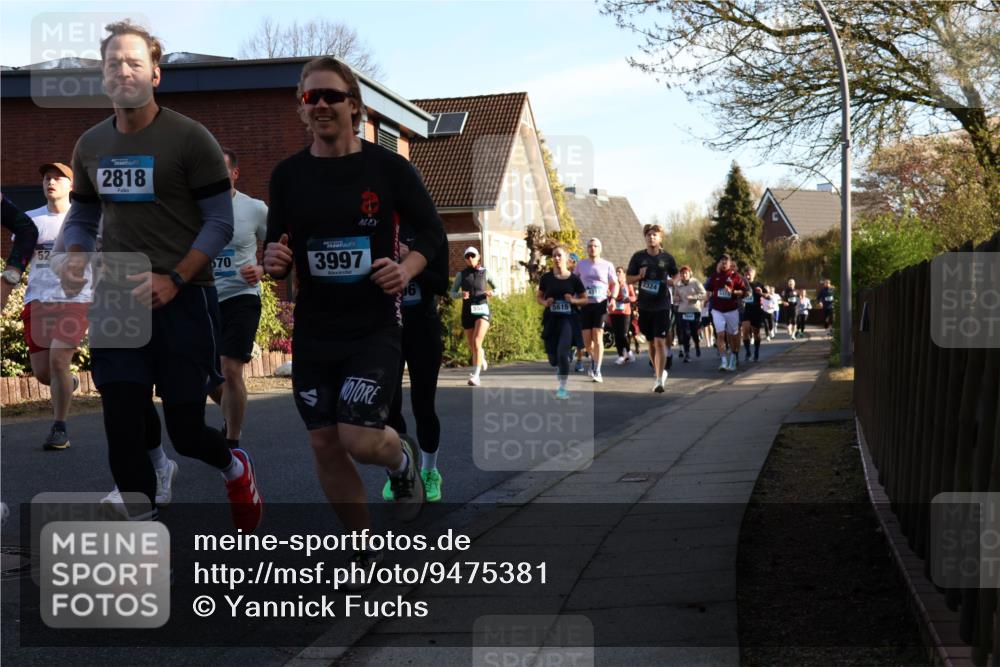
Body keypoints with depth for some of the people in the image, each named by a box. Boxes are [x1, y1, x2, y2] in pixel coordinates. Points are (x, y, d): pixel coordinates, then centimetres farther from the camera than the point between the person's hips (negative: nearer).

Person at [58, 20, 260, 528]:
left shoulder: (189, 138, -7)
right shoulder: (90, 146, 8)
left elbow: (220, 221, -8)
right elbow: (81, 215, 18)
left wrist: (173, 280, -20)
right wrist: (75, 258, -5)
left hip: (183, 299, -4)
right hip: (115, 300, 4)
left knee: (186, 432, 2)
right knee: (123, 432, 0)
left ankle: (235, 468, 38)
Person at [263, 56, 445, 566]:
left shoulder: (388, 167, -5)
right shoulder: (288, 174, 3)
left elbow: (432, 231, 5)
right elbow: (277, 251, 11)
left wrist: (407, 269, -14)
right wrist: (275, 262, -13)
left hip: (375, 327, -3)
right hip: (313, 330, 3)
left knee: (359, 439, -14)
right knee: (324, 447, 5)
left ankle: (403, 458, 24)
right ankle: (363, 548, 26)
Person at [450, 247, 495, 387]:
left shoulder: (485, 272, 4)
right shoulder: (461, 274, 4)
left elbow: (497, 288, 12)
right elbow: (453, 294, 5)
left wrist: (492, 293, -11)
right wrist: (461, 294, -18)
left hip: (482, 310, -2)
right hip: (467, 312, 3)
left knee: (477, 342, -22)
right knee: (472, 346, 13)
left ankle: (475, 376, -25)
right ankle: (482, 355, 51)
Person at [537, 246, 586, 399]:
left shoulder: (574, 279, -2)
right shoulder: (547, 278, 2)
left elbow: (585, 300, 6)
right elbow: (538, 296, 15)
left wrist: (574, 300, -14)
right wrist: (545, 302, -6)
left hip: (568, 319, -3)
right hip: (551, 319, 3)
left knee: (563, 352, -19)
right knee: (553, 357, 4)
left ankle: (563, 388, -7)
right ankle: (561, 370, 42)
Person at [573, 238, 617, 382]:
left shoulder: (607, 265, 4)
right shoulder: (581, 264, 9)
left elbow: (615, 284, 9)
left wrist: (613, 298, -7)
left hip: (601, 304, -2)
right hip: (585, 305, 2)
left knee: (597, 337, -11)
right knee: (587, 340, 3)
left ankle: (597, 371, -8)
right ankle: (593, 359, 34)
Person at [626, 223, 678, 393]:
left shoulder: (667, 258, -1)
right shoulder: (638, 257, 2)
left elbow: (676, 276, 13)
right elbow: (629, 279, 7)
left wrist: (672, 281, -9)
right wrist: (640, 276, -13)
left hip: (662, 306, -2)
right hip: (644, 306, 3)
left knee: (660, 341, -11)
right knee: (651, 342, 14)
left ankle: (659, 380, -12)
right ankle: (659, 371, 35)